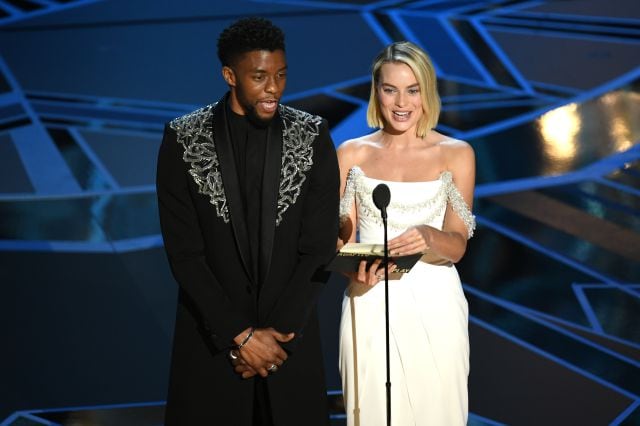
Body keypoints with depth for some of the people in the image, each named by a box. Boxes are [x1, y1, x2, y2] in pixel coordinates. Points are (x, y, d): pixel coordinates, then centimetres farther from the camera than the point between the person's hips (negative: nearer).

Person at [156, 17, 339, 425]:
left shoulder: (313, 137, -2)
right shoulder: (183, 140, -6)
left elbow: (320, 246, -5)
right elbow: (184, 252, -9)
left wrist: (279, 331, -12)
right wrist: (240, 334, -13)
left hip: (291, 333, 1)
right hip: (210, 337, -1)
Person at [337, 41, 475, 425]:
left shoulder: (456, 154, 0)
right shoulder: (351, 154, 3)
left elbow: (457, 246, -4)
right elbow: (341, 239, 2)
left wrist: (429, 237, -27)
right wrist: (356, 274, -20)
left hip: (433, 303, 0)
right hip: (369, 304, 1)